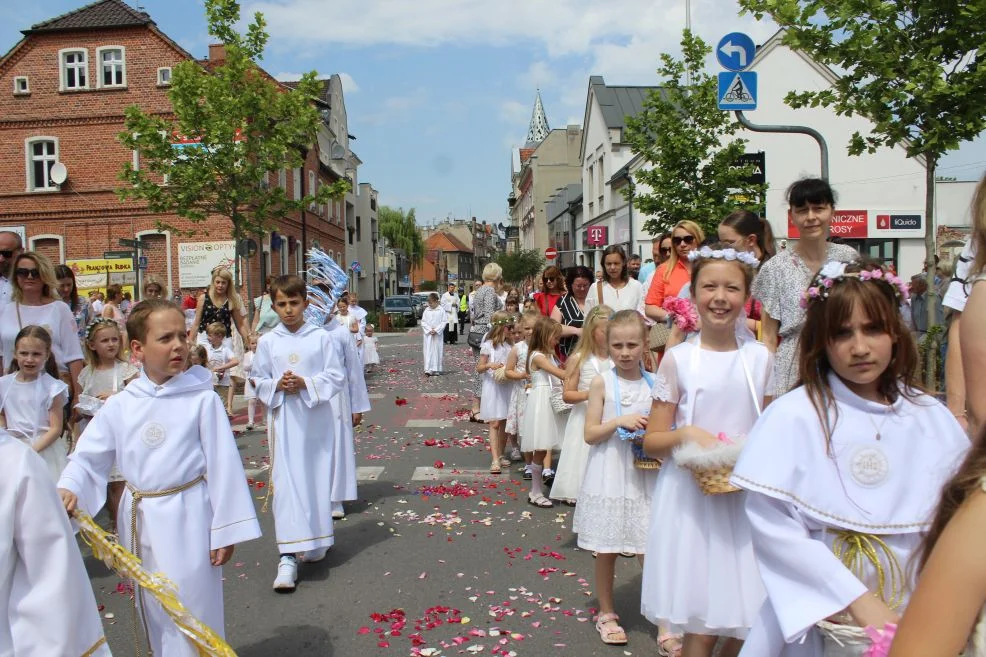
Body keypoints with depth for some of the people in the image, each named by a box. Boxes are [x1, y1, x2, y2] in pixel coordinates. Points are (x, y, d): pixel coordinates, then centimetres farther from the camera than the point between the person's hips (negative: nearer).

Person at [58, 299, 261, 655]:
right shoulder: (119, 406, -1)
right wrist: (68, 488, -17)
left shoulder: (202, 399, -11)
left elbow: (223, 465, -10)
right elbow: (88, 457, 5)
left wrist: (226, 530, -9)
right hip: (139, 519, 4)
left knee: (193, 613, 4)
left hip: (187, 518, -4)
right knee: (153, 611, 20)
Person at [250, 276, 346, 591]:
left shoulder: (321, 337, -2)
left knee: (318, 480, 11)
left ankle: (317, 540, 33)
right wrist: (277, 385, -13)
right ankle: (288, 556, -6)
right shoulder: (267, 342, 3)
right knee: (285, 483, -6)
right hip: (283, 421, 0)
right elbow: (258, 381, 7)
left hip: (316, 419, 0)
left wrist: (305, 383, -16)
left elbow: (337, 377, -3)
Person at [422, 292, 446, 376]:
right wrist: (429, 330, -10)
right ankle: (428, 370, -4)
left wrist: (436, 330, -13)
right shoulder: (426, 310, 4)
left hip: (438, 334, -1)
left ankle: (436, 369, 11)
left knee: (437, 351, 3)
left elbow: (444, 322, -4)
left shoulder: (441, 310, -2)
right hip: (428, 334, 1)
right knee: (428, 351, -2)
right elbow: (423, 322, 4)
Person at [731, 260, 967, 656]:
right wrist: (857, 600, -18)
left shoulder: (935, 420, 1)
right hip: (818, 619, -3)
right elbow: (772, 523, -17)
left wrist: (939, 607, -13)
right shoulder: (792, 416, -12)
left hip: (915, 623, 3)